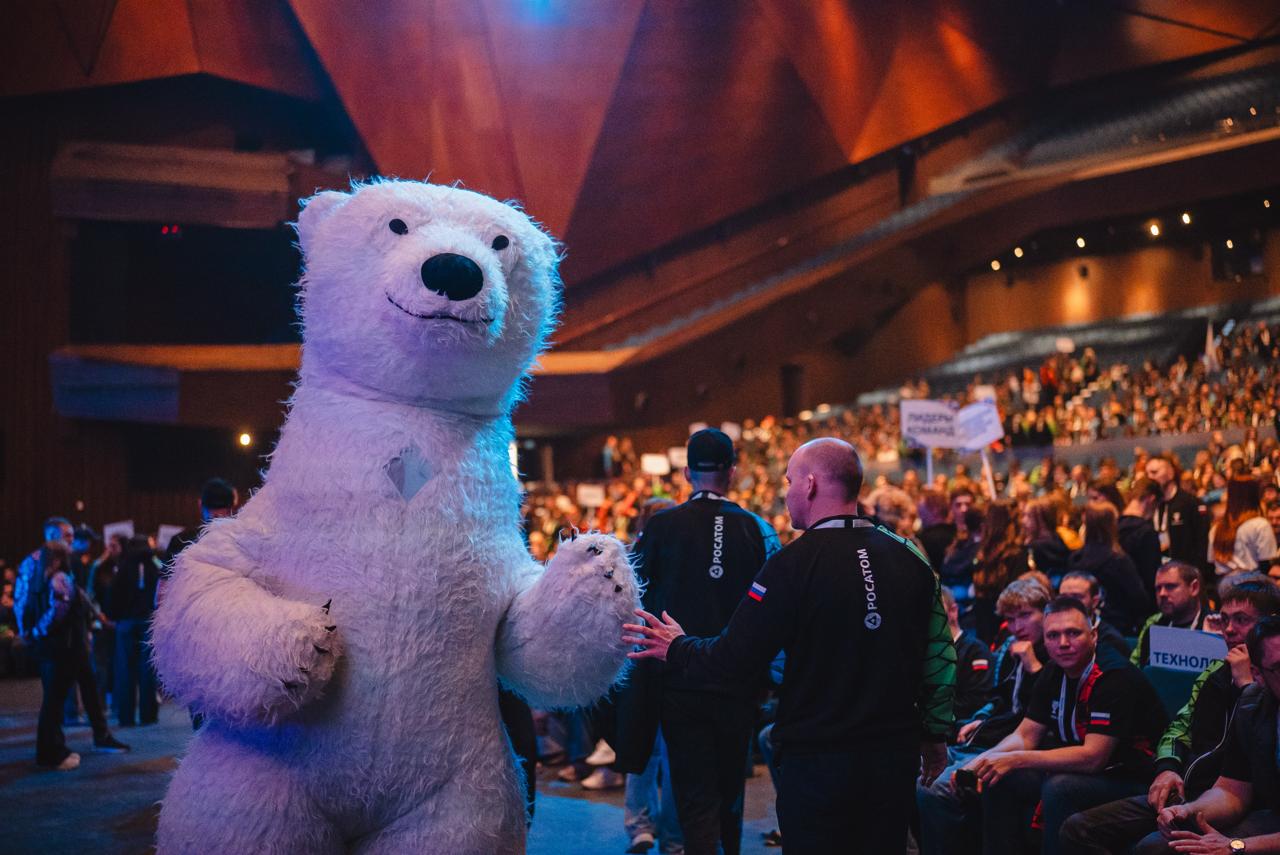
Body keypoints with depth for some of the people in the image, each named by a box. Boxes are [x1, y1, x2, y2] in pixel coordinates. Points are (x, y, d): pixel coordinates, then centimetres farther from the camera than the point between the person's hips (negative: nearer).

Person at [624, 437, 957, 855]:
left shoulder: (794, 563, -14)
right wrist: (935, 735, 17)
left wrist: (675, 648, 6)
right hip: (896, 756, 5)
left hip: (816, 761, -5)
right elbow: (941, 659, 5)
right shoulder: (909, 558, 1)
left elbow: (733, 660, -12)